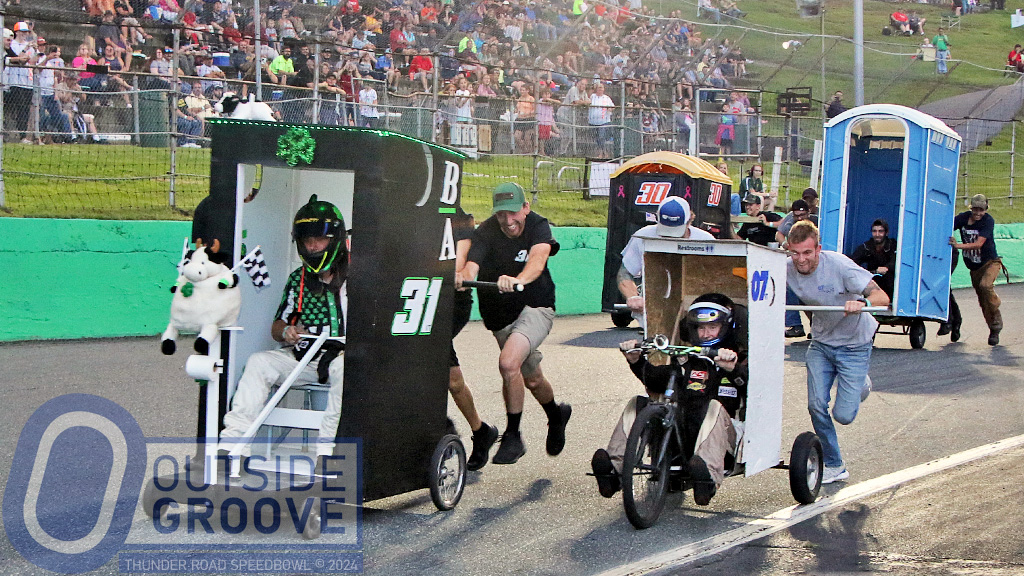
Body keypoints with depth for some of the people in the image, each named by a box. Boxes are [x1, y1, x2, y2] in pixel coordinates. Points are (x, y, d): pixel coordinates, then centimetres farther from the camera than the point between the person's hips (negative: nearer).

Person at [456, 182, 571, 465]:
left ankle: (513, 437, -12)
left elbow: (538, 259, -36)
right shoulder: (486, 232, -13)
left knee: (509, 363, -27)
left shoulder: (538, 225, -15)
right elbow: (472, 264, -29)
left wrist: (518, 280, -57)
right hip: (500, 314, 4)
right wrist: (462, 276, -54)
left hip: (534, 307, -4)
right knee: (531, 378, 18)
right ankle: (556, 416, 50)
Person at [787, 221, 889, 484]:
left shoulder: (839, 265, -26)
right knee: (816, 406, -6)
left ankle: (859, 385, 29)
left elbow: (882, 297, -28)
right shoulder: (787, 270, -13)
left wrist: (862, 303, -50)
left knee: (844, 415, -7)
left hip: (854, 344, -4)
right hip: (821, 343, 4)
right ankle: (834, 466, 14)